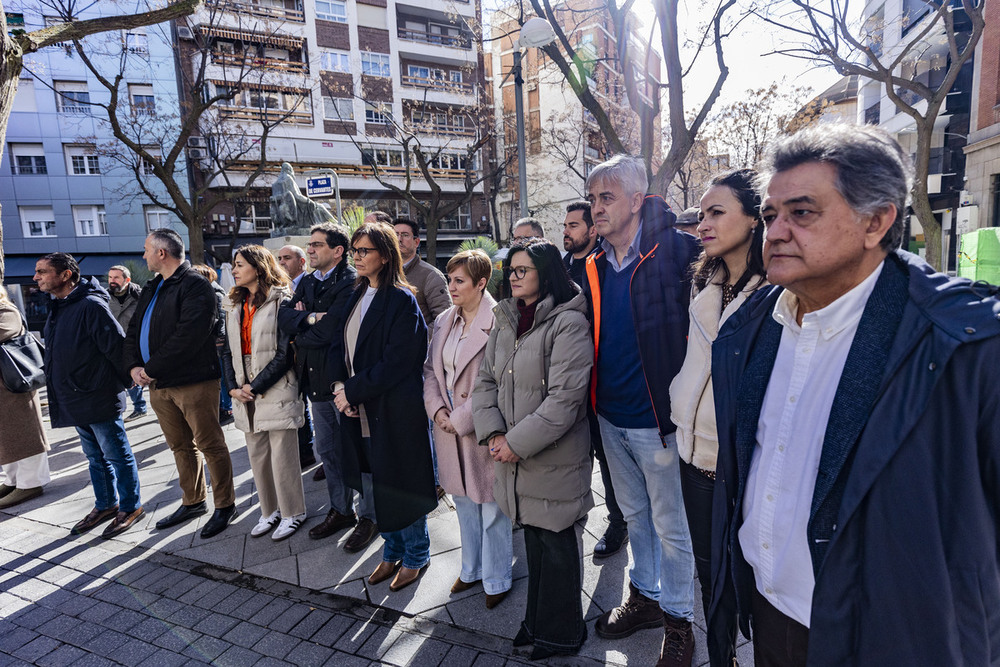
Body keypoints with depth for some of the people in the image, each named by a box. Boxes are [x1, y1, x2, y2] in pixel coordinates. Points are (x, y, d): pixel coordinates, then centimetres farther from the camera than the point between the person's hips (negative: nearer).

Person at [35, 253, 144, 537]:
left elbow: (117, 345, -22)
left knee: (117, 455, 4)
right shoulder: (57, 309, 12)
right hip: (75, 400, 10)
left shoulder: (91, 306, -19)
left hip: (99, 399, -9)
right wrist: (62, 390, 15)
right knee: (95, 456, 20)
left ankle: (130, 507, 17)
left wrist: (114, 381, -11)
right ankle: (106, 505, 34)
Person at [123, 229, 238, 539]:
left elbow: (188, 336, -21)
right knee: (181, 446, 17)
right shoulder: (152, 289, 19)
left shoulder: (196, 286, -11)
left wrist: (151, 369, -16)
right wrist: (133, 365, 0)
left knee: (210, 445, -1)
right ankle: (193, 501, 30)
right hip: (158, 384, 9)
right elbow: (134, 330, 17)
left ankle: (225, 505, 11)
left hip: (193, 382, -9)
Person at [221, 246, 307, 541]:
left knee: (282, 456, 0)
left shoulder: (281, 301, -9)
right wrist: (234, 387, -1)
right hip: (245, 393, 7)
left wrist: (255, 387, -14)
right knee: (257, 456, 13)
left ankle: (292, 513, 17)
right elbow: (228, 350, 12)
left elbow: (284, 353, -14)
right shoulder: (235, 305, 14)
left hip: (276, 391, -7)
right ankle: (271, 511, 28)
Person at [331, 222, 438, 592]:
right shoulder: (357, 297, 10)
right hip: (361, 410, 7)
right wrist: (340, 386, -5)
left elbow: (395, 363, -20)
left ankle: (415, 555, 29)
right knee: (378, 486, 18)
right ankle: (392, 551, 37)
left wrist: (352, 391, -16)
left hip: (395, 411, -7)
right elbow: (342, 347, 12)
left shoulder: (402, 301, -14)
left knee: (401, 485, 7)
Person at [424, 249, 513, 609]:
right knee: (464, 503, 21)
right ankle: (472, 569, 41)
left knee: (491, 508, 8)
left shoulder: (497, 322, -17)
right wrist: (437, 409, -3)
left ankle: (496, 579, 29)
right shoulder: (443, 321, 7)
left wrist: (460, 418, -15)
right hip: (449, 428, 7)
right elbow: (431, 370, 12)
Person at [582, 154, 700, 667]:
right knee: (634, 514, 22)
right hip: (611, 416, 6)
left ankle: (678, 619, 33)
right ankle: (644, 596, 43)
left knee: (670, 524, 11)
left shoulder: (676, 250, -14)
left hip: (657, 417, -6)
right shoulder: (595, 268, 5)